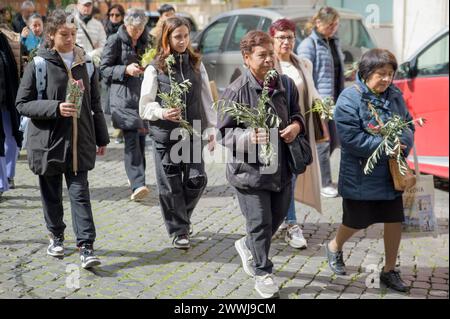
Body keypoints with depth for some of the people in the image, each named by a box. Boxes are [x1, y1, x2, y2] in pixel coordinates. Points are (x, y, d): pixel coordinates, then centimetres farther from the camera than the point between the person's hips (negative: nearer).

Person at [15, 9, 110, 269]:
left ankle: (86, 247, -4)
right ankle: (57, 236, 33)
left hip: (80, 142, 1)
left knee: (80, 193, -4)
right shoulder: (38, 65, -5)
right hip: (48, 141, -1)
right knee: (52, 194, 12)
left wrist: (102, 138, 15)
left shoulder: (86, 64, 6)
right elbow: (22, 104, -5)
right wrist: (55, 108, -19)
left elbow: (95, 105, 13)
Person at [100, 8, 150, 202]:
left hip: (143, 95, 6)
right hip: (123, 96, -6)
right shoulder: (115, 41, -1)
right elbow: (104, 69, -1)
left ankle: (136, 178, 21)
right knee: (131, 139, -16)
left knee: (141, 138, 8)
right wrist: (126, 70, -14)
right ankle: (137, 184, -23)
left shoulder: (144, 41, 15)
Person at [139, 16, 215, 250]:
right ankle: (179, 231, 18)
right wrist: (162, 113, -21)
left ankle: (183, 216, 26)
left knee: (197, 179, -2)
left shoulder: (196, 64, 8)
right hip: (165, 134, -2)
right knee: (170, 184, 3)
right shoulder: (155, 68, -2)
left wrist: (211, 128, 7)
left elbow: (206, 99, 11)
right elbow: (145, 106, -3)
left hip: (192, 133, 3)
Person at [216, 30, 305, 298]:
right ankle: (262, 272, 25)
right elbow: (224, 132, -12)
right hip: (250, 169, -6)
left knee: (279, 216, 19)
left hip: (282, 166, 6)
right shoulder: (237, 91, -16)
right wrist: (248, 137, -30)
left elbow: (297, 113, 18)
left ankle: (247, 246, 47)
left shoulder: (286, 84, 0)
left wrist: (296, 126, -5)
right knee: (260, 222, 3)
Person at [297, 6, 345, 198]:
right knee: (323, 141, -3)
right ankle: (324, 183, 9)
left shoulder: (334, 42, 15)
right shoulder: (309, 45, -9)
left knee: (334, 141, 12)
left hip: (333, 101, 8)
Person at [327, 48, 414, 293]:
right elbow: (352, 139, -22)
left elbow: (409, 125, 9)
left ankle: (389, 270, 26)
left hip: (391, 174, 5)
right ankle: (334, 247, 42)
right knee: (358, 222, 11)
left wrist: (402, 145, -12)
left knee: (394, 220, 9)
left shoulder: (395, 95, 2)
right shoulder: (349, 99, -17)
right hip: (361, 177, -5)